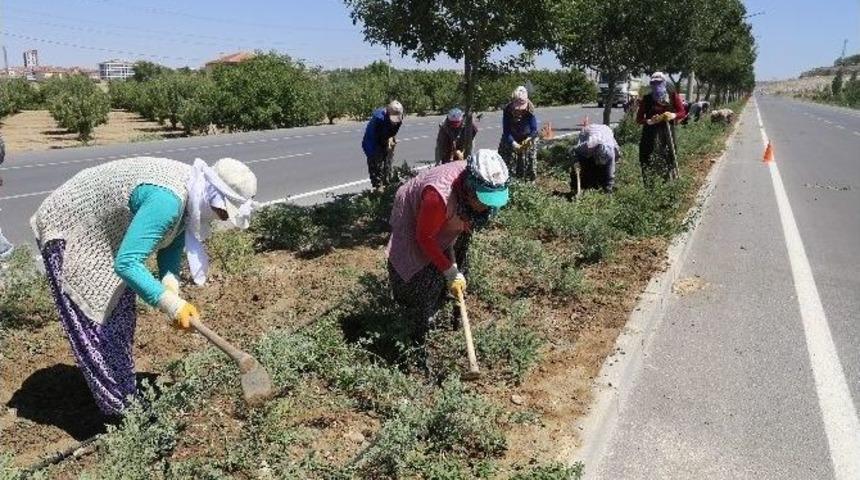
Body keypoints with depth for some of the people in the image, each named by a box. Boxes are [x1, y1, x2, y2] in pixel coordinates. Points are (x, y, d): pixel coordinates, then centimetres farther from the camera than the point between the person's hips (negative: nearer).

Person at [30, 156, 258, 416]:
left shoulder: (192, 192, -10)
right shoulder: (167, 200, -38)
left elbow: (172, 245, -2)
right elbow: (126, 264, -39)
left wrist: (171, 286, -18)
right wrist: (171, 304, -38)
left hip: (103, 231, 9)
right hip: (67, 230, -9)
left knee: (121, 318, 15)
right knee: (97, 327, -4)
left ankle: (127, 394, 30)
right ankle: (121, 410, 7)